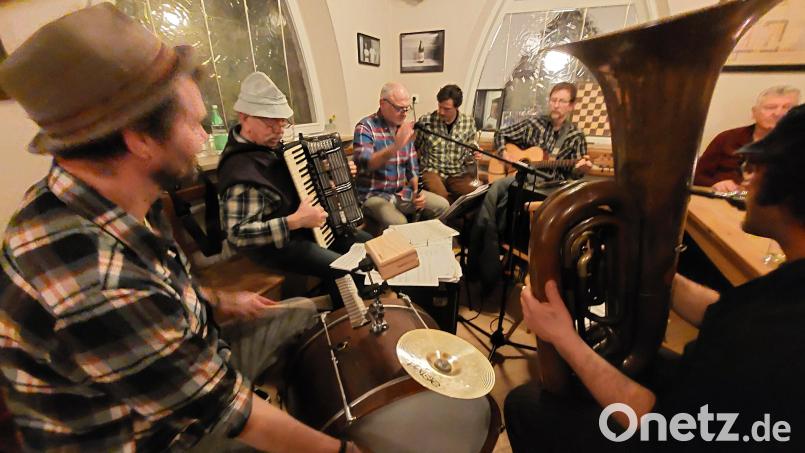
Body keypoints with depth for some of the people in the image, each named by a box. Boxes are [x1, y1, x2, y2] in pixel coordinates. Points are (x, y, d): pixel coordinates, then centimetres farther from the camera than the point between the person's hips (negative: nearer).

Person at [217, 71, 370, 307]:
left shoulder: (270, 143, 1)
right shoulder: (241, 168, -27)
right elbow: (238, 233, -30)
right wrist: (295, 221, -33)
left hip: (309, 227, 9)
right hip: (275, 245, -9)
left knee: (370, 244, 9)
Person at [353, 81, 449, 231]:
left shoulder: (404, 128, 9)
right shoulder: (365, 127, -10)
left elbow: (412, 168, 13)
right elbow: (364, 164, -28)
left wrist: (417, 191, -5)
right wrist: (395, 147, -41)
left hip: (402, 193, 6)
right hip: (373, 195, -6)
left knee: (442, 206, -5)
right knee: (397, 223, -32)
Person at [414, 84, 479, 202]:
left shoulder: (468, 122, 4)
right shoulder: (425, 121, -3)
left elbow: (471, 143, 21)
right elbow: (414, 146, 9)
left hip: (458, 173, 3)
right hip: (432, 170, -2)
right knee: (441, 198, -32)